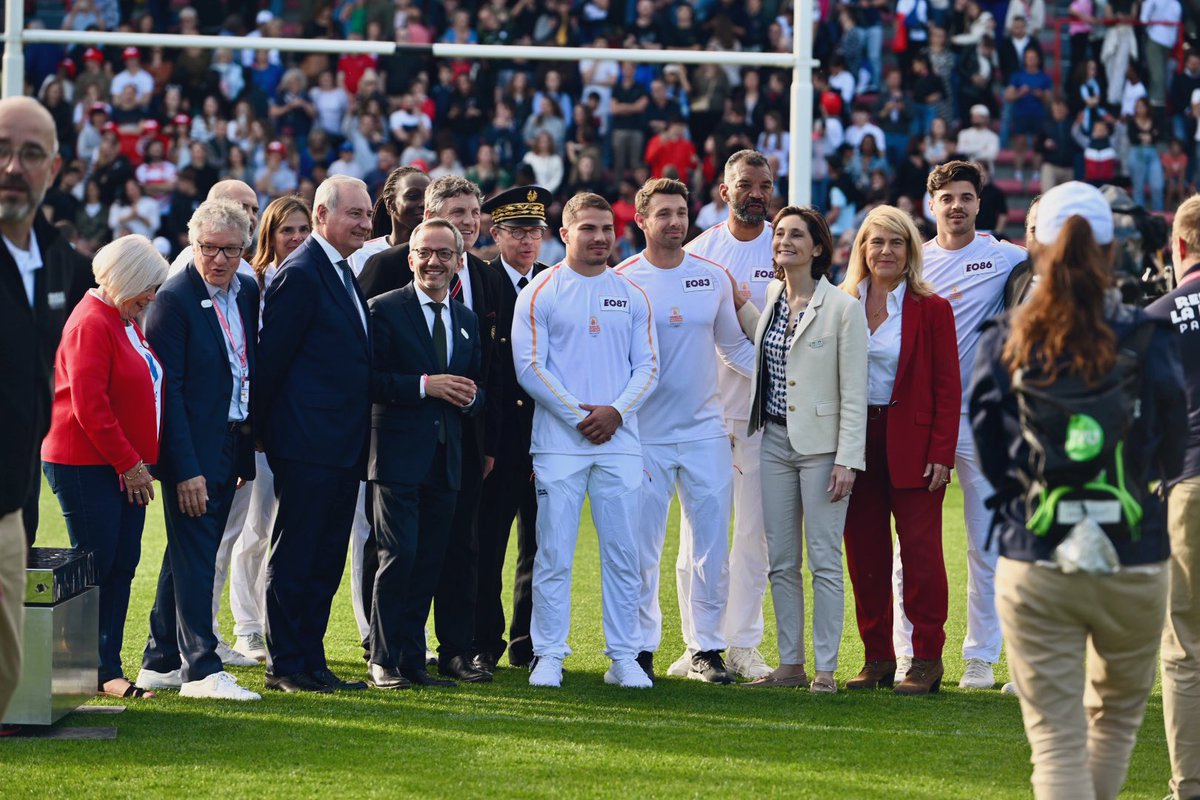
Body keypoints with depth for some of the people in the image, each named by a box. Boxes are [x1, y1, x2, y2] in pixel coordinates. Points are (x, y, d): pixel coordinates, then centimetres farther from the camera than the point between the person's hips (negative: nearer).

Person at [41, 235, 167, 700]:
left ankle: (108, 668, 8)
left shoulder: (127, 322, 17)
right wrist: (128, 463, -15)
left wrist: (140, 461, 13)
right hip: (88, 465, -9)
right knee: (95, 566, -6)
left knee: (122, 566, 6)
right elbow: (89, 407, -19)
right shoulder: (92, 324, -14)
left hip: (125, 465, 9)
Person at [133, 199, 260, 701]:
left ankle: (160, 662, 21)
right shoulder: (174, 299, -13)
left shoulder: (247, 293, 8)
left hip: (231, 446, 7)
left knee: (191, 553, 13)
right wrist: (186, 469, -19)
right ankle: (200, 669, -4)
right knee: (195, 556, -6)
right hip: (193, 451, -7)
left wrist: (248, 452, 11)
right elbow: (167, 389, -15)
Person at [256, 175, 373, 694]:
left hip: (342, 449, 9)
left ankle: (311, 661, 17)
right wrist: (264, 431, -9)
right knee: (293, 559, -3)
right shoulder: (301, 275, -12)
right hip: (307, 446, -9)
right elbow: (270, 358, -13)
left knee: (326, 560, 11)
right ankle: (284, 666, 2)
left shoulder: (343, 274, 17)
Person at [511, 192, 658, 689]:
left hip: (619, 440, 3)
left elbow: (647, 365, 8)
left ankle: (623, 657, 8)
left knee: (622, 553, 3)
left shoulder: (631, 296, 11)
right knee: (554, 553, -3)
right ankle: (549, 656, 3)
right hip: (559, 440, -3)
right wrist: (581, 415, -11)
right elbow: (530, 367, -5)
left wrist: (615, 411, -9)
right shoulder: (540, 294, 1)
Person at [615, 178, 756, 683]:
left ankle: (706, 649, 10)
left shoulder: (713, 278, 7)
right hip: (645, 435, -2)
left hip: (705, 433, 2)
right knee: (642, 548, 0)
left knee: (711, 546, 2)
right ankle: (641, 647, 9)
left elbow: (735, 347, 17)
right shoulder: (622, 282, -1)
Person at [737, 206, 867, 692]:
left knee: (824, 561, -3)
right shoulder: (768, 300, 9)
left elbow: (854, 392, -9)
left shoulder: (843, 307, -7)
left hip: (821, 445, -6)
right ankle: (790, 664, 14)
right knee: (780, 561, 7)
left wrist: (847, 460, -13)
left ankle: (825, 667, 1)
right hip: (774, 442, 6)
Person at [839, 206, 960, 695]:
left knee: (920, 549, -4)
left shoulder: (930, 309, -1)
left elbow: (947, 386, -2)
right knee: (864, 553, 4)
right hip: (858, 443, 3)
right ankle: (877, 658, 12)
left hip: (912, 446, -3)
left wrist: (942, 453, -10)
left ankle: (926, 660, 1)